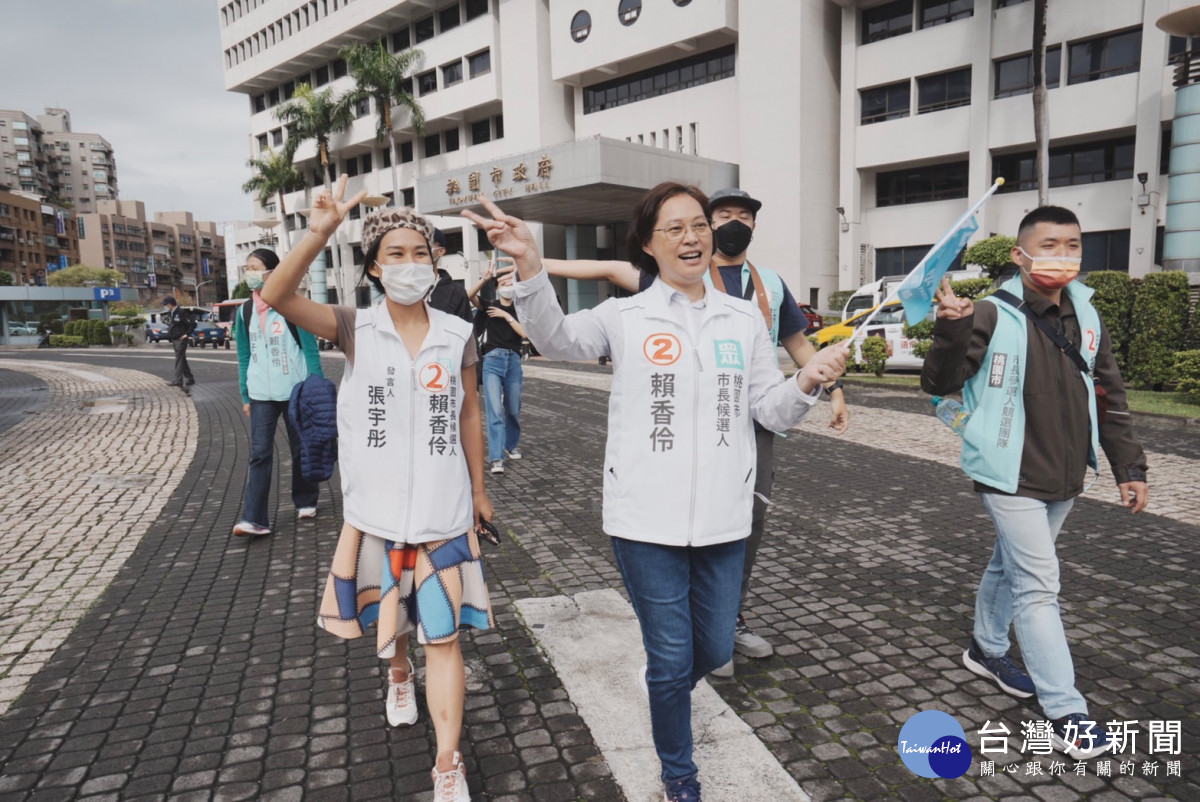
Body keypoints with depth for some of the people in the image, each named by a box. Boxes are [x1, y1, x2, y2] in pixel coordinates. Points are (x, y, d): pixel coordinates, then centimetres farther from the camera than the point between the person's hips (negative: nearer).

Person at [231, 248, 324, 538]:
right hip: (261, 394, 3)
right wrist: (245, 397, 11)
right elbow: (244, 356, 12)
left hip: (295, 391, -3)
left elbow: (310, 350, -6)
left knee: (301, 449, 10)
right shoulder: (245, 311, 6)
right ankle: (254, 519, -6)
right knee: (259, 454, -4)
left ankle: (306, 502, 28)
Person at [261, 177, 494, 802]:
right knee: (390, 620, 22)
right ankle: (399, 675, 57)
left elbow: (470, 415, 6)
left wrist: (478, 489, 12)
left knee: (444, 636, 2)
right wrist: (317, 234, -35)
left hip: (444, 512, 0)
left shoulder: (457, 335, -3)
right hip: (375, 511, 1)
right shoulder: (357, 330, -6)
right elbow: (276, 298, -21)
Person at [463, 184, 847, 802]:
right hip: (646, 520, -3)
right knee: (671, 660, 9)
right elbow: (558, 339, -18)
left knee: (714, 651, 17)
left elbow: (771, 412, 7)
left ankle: (665, 685, 53)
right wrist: (529, 265, -34)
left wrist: (807, 383, -14)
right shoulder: (626, 316, -1)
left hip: (722, 518, 3)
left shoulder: (744, 319, 7)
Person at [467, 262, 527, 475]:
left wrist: (506, 315, -7)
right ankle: (496, 458, -14)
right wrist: (484, 279, -18)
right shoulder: (489, 306, 8)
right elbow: (469, 296, -9)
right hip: (492, 361, -2)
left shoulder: (519, 310, 10)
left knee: (513, 410, 10)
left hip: (513, 360, 2)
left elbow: (524, 333, -7)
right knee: (495, 410, -12)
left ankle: (511, 445, 34)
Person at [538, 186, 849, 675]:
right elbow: (612, 271, -4)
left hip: (758, 422, 5)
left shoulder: (771, 284, 16)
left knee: (751, 522, 9)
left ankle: (732, 620, 28)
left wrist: (834, 389, 18)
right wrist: (537, 264, -11)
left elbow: (797, 343, 24)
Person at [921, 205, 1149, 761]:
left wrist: (1130, 467, 12)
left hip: (1063, 477, 6)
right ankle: (1066, 713, 6)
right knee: (1039, 585, -4)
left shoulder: (1086, 318, 6)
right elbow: (939, 384, -15)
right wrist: (952, 329, -32)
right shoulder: (993, 316, -13)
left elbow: (1110, 398, 13)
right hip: (1010, 475, -6)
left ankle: (987, 649, 42)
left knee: (1011, 565, 22)